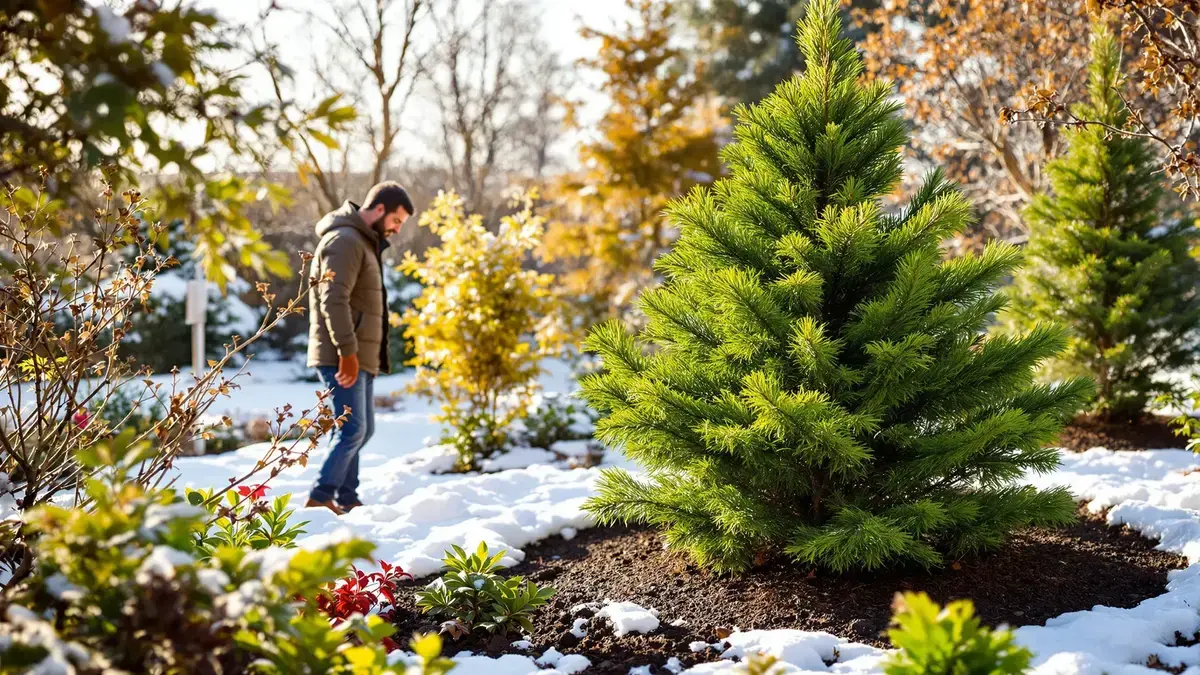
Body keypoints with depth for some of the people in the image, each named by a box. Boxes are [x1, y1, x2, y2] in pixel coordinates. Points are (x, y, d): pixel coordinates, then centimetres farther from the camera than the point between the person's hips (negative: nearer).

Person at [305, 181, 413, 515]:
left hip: (359, 357, 10)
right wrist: (347, 351, -26)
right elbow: (334, 300, -22)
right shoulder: (345, 241, -12)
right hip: (341, 357, -10)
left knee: (361, 429, 12)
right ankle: (321, 497, -13)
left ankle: (346, 498, 17)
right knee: (353, 428, -14)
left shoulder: (364, 242, 21)